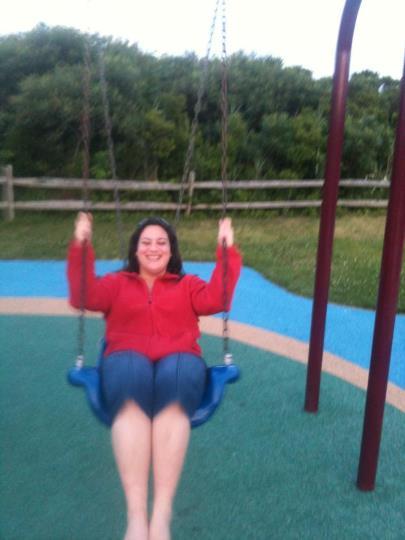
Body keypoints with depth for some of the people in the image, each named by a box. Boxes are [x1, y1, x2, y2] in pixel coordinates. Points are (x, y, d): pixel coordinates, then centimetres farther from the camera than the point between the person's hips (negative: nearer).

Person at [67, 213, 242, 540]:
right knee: (132, 388, -38)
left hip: (179, 361, 0)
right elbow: (84, 297, 10)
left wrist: (227, 252, 5)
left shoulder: (188, 285, 29)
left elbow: (216, 300, 9)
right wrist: (81, 247, 3)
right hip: (126, 361, 0)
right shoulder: (117, 283, 29)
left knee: (174, 381, -38)